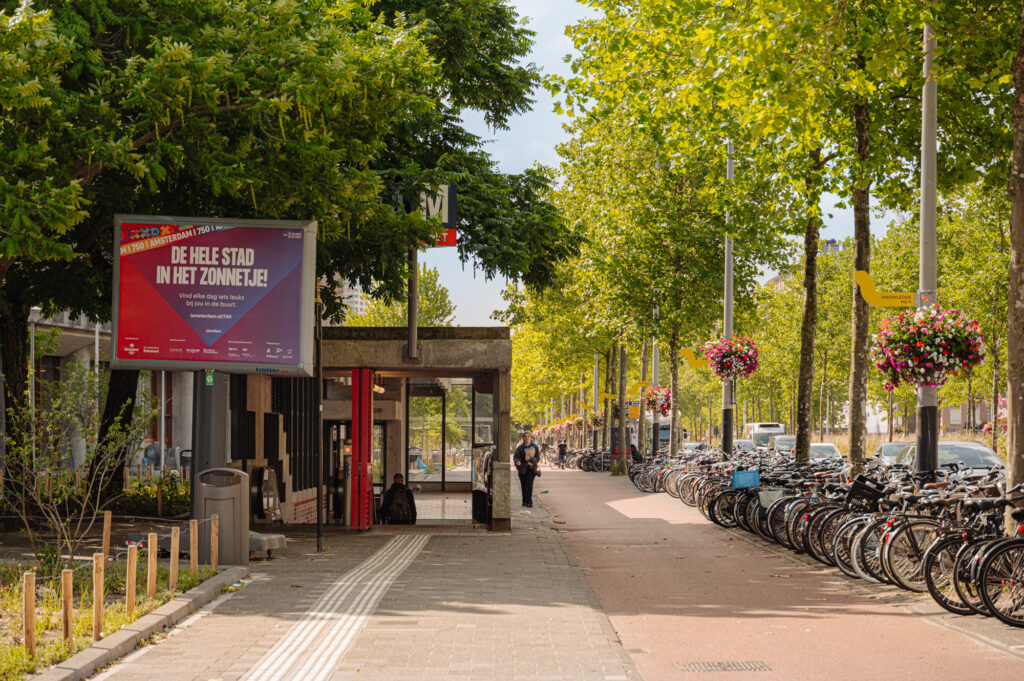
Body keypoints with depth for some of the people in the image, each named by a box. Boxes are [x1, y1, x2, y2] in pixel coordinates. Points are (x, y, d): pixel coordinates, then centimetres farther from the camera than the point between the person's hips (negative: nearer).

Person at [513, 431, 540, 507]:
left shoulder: (534, 447, 2)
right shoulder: (520, 447, 2)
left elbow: (538, 458, -1)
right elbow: (516, 457, -8)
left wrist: (530, 458, -20)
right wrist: (517, 461, -31)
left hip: (531, 468, -2)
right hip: (522, 469, 2)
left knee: (529, 484, -18)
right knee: (524, 486, 6)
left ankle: (529, 502, -16)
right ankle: (525, 501, 21)